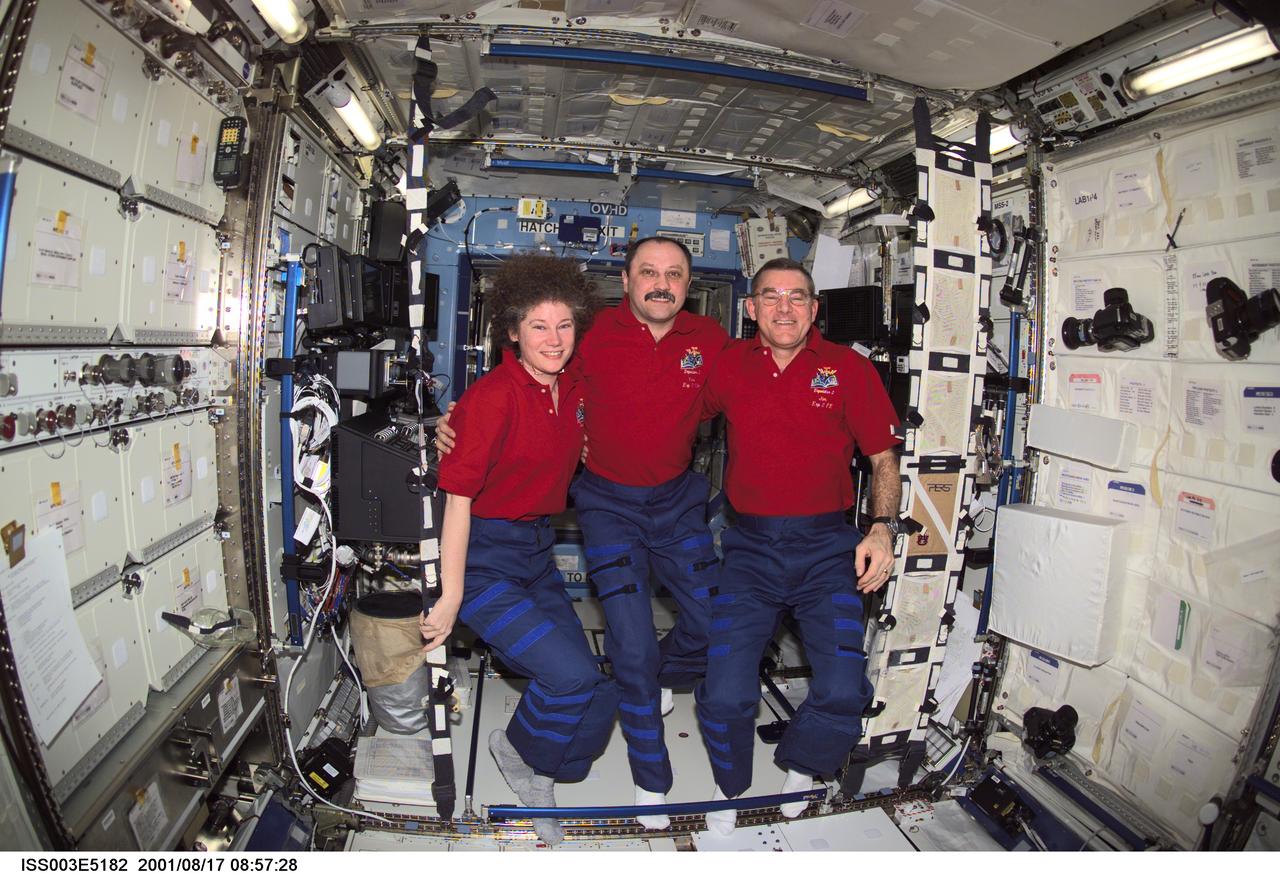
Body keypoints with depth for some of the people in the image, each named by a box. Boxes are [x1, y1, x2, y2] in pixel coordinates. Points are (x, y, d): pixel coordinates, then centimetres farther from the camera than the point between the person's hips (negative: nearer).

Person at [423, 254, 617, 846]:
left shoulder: (574, 386, 0)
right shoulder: (494, 396, -19)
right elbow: (458, 497, -20)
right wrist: (451, 597, -19)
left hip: (537, 549, 7)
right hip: (483, 557, -7)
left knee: (592, 689, 10)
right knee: (571, 676, -19)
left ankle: (535, 777, 35)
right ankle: (518, 750, 14)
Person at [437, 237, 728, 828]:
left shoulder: (710, 340, -6)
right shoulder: (594, 336, -15)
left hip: (676, 499, 4)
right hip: (609, 502, -3)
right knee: (633, 648, -5)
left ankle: (648, 680, 43)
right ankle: (650, 777, 22)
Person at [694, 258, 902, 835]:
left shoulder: (849, 368, 1)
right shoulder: (729, 366, 4)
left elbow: (883, 459, 5)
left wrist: (883, 527, -10)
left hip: (827, 545, 0)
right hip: (750, 545, 1)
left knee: (843, 692, -12)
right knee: (725, 695, -8)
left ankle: (797, 765, 26)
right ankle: (729, 788, 27)